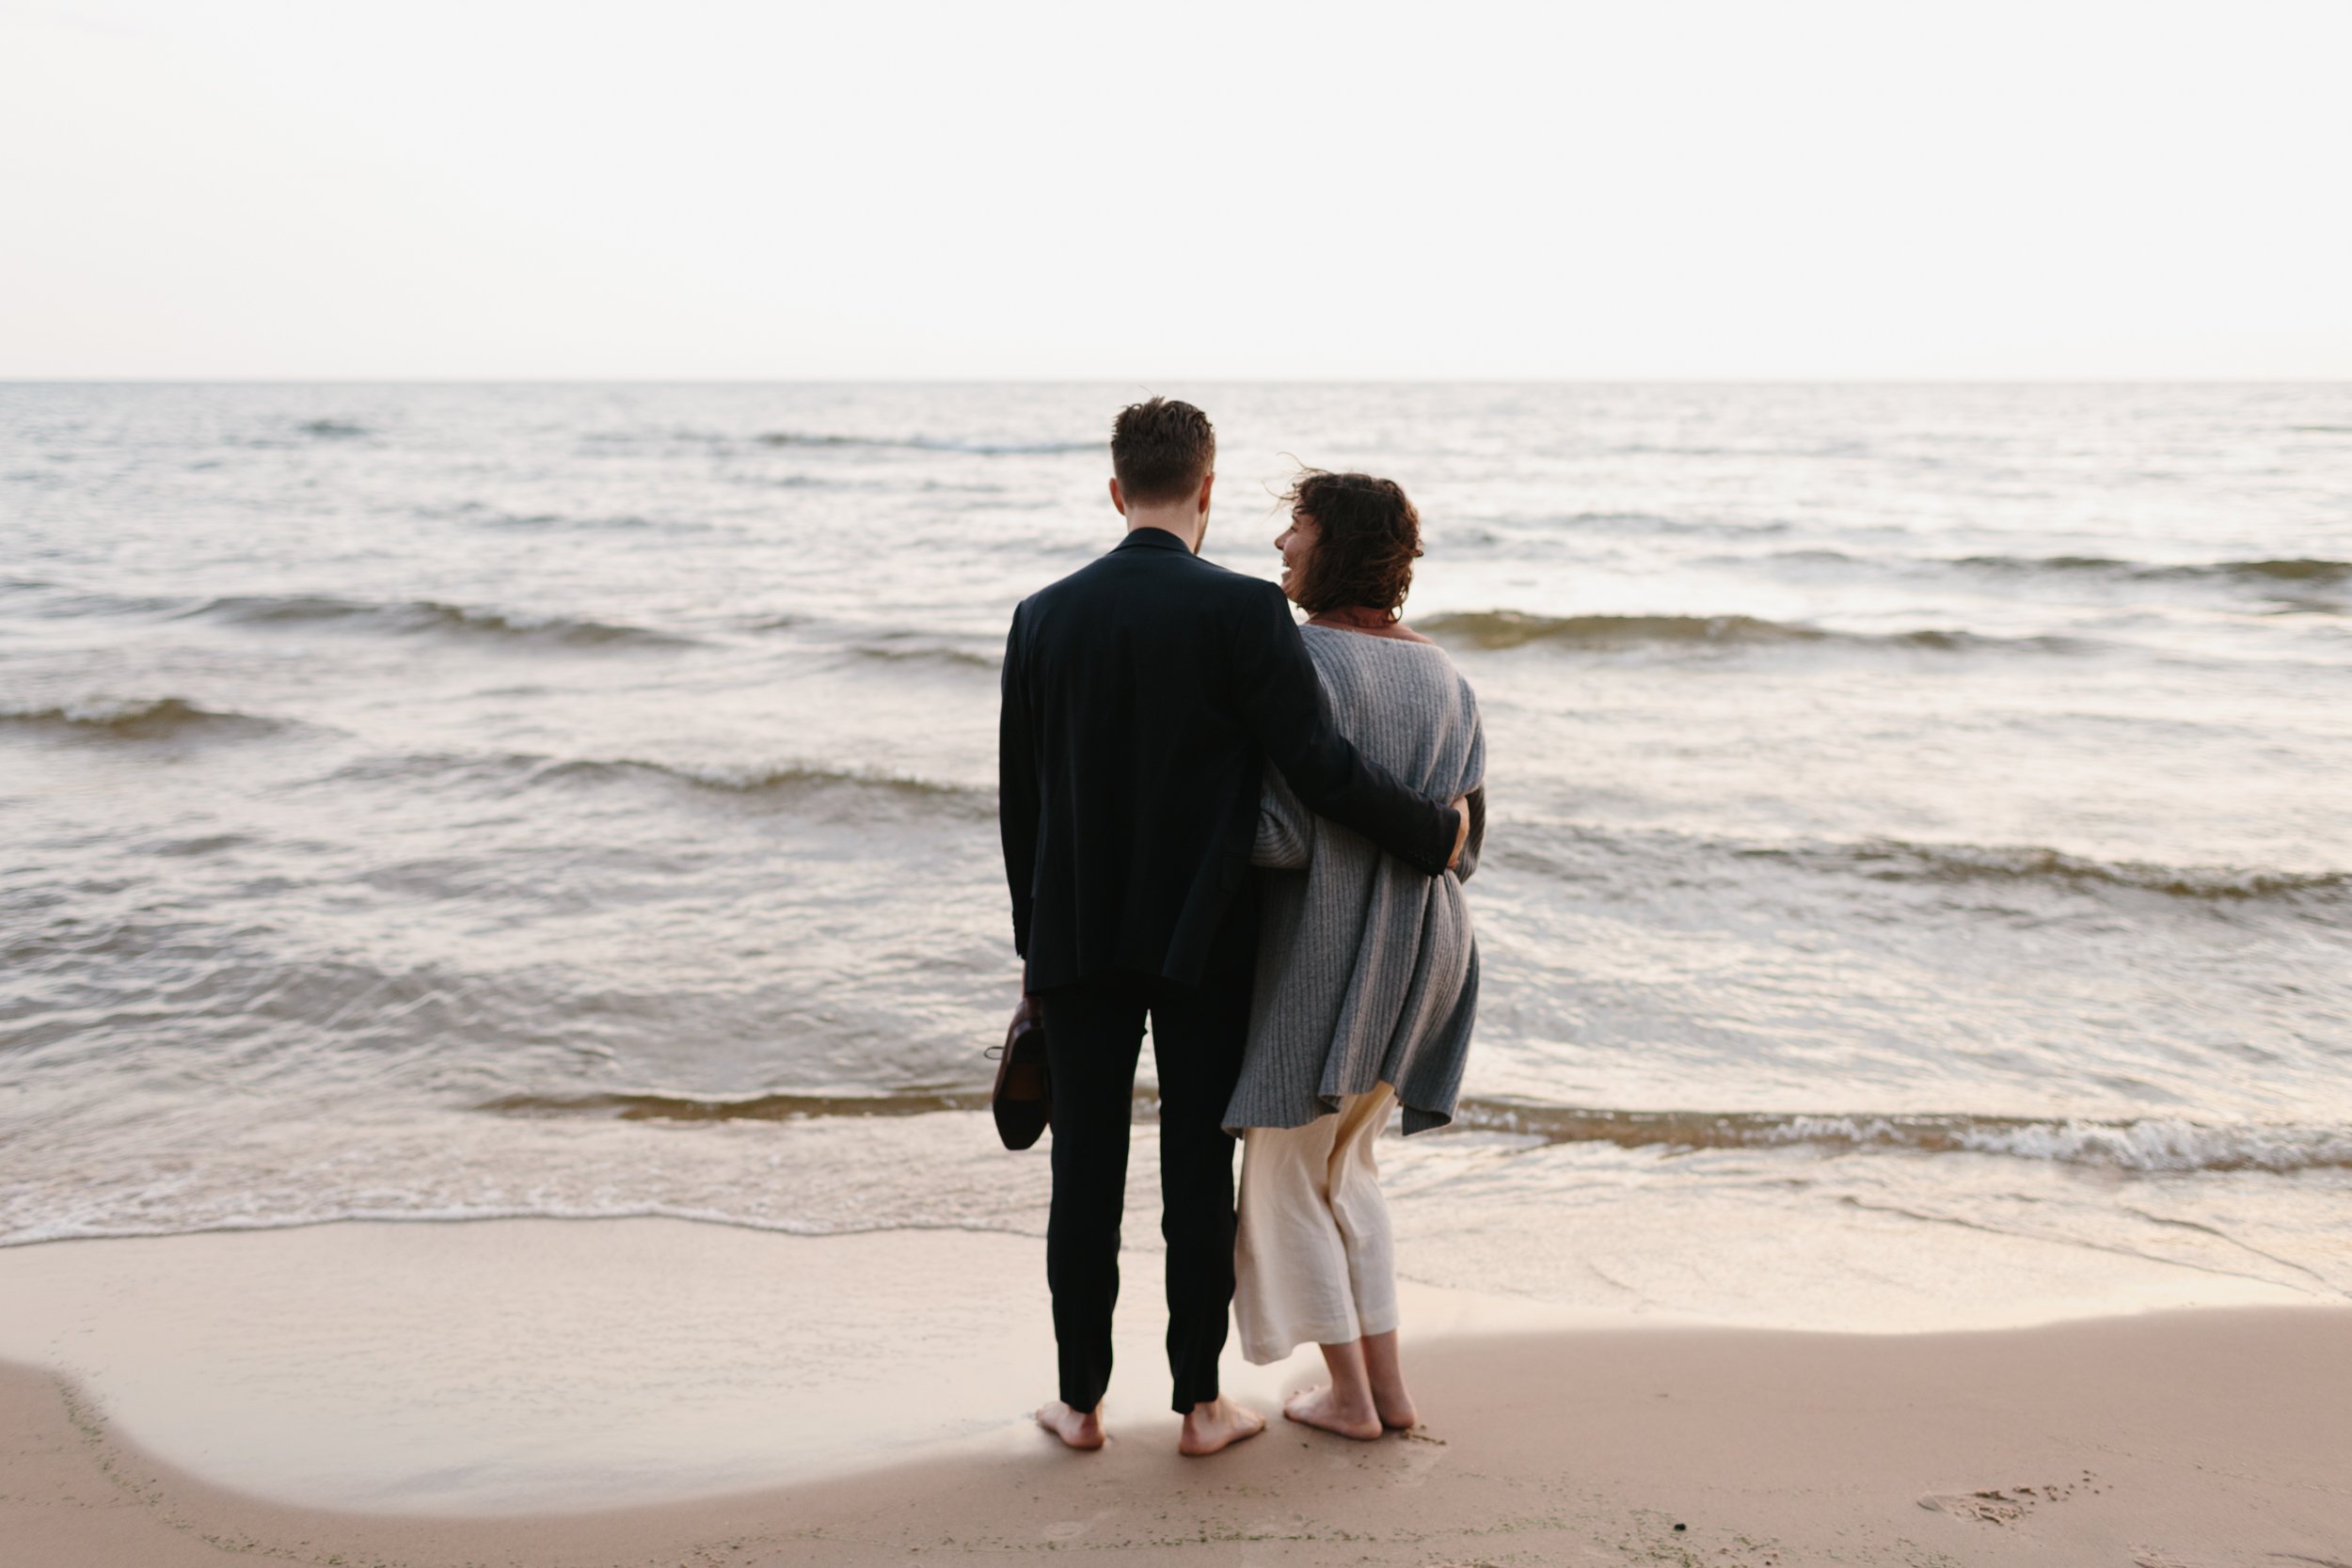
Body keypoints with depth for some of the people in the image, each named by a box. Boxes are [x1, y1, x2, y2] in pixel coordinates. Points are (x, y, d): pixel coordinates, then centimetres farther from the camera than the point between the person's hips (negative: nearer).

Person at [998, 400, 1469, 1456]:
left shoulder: (1043, 616, 2)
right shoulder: (1245, 612, -11)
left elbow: (1018, 799, 6)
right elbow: (1322, 771, -15)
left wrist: (1034, 942, 15)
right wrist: (1437, 834, 1)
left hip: (1078, 936, 3)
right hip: (1201, 937, -3)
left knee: (1085, 1171, 10)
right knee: (1199, 1170, 7)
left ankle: (1081, 1403, 21)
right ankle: (1201, 1406, 17)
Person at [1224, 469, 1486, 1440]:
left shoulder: (1305, 661, -17)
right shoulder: (1442, 675, 6)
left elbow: (1285, 834, -21)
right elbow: (1464, 840, 7)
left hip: (1322, 955, -7)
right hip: (1416, 954, 8)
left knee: (1288, 1177, 11)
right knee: (1346, 1165, 23)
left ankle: (1349, 1395, 18)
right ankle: (1387, 1384, 25)